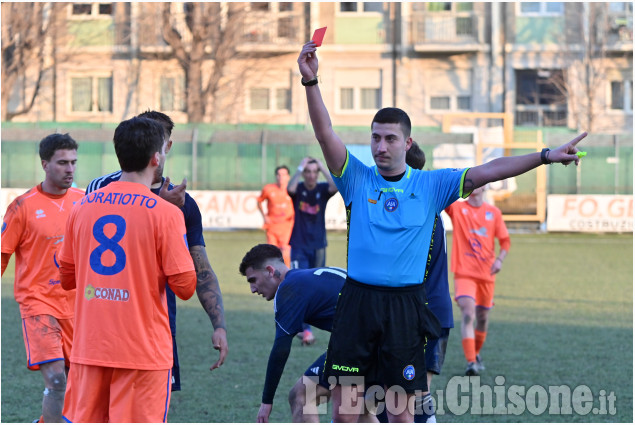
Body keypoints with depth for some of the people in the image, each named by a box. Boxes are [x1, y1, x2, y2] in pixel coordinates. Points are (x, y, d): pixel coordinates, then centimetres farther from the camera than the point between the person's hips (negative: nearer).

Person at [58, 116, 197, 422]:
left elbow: (66, 278, 14)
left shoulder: (83, 206, 6)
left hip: (89, 347, 5)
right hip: (144, 349, -5)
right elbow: (185, 286, -8)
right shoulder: (165, 213, -10)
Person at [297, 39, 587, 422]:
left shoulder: (430, 186, 6)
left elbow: (487, 172, 0)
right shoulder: (357, 179, 4)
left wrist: (546, 156, -8)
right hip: (357, 300, 0)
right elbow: (326, 135, -8)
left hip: (405, 305, 0)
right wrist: (311, 82, -22)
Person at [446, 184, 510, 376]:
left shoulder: (493, 212, 7)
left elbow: (505, 240, 10)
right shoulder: (457, 208, 1)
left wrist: (500, 259, -6)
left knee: (483, 317, 12)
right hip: (464, 272, -3)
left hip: (487, 274, 3)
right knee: (468, 314, -19)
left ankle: (476, 354, 35)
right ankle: (471, 362, -23)